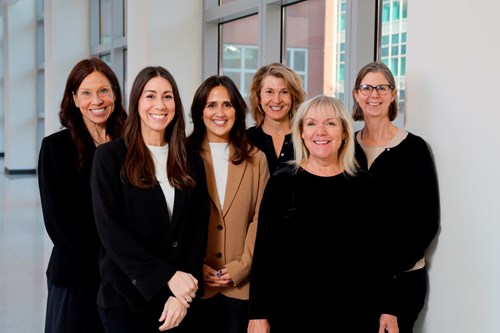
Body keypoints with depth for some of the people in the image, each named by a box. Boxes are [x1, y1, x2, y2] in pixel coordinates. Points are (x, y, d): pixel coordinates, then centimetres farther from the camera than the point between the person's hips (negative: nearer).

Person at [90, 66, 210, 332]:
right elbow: (110, 229, -11)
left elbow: (199, 227, 2)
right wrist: (168, 277, -16)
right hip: (125, 296, -3)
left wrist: (183, 293, -10)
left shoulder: (191, 160, 6)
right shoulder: (110, 156, -4)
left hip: (179, 298, 3)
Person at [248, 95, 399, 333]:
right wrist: (258, 313, -7)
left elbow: (378, 250, 5)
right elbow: (264, 251, -3)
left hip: (354, 311, 2)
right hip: (293, 312, -1)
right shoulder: (282, 182, -3)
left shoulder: (363, 183, 3)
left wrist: (388, 308, 1)